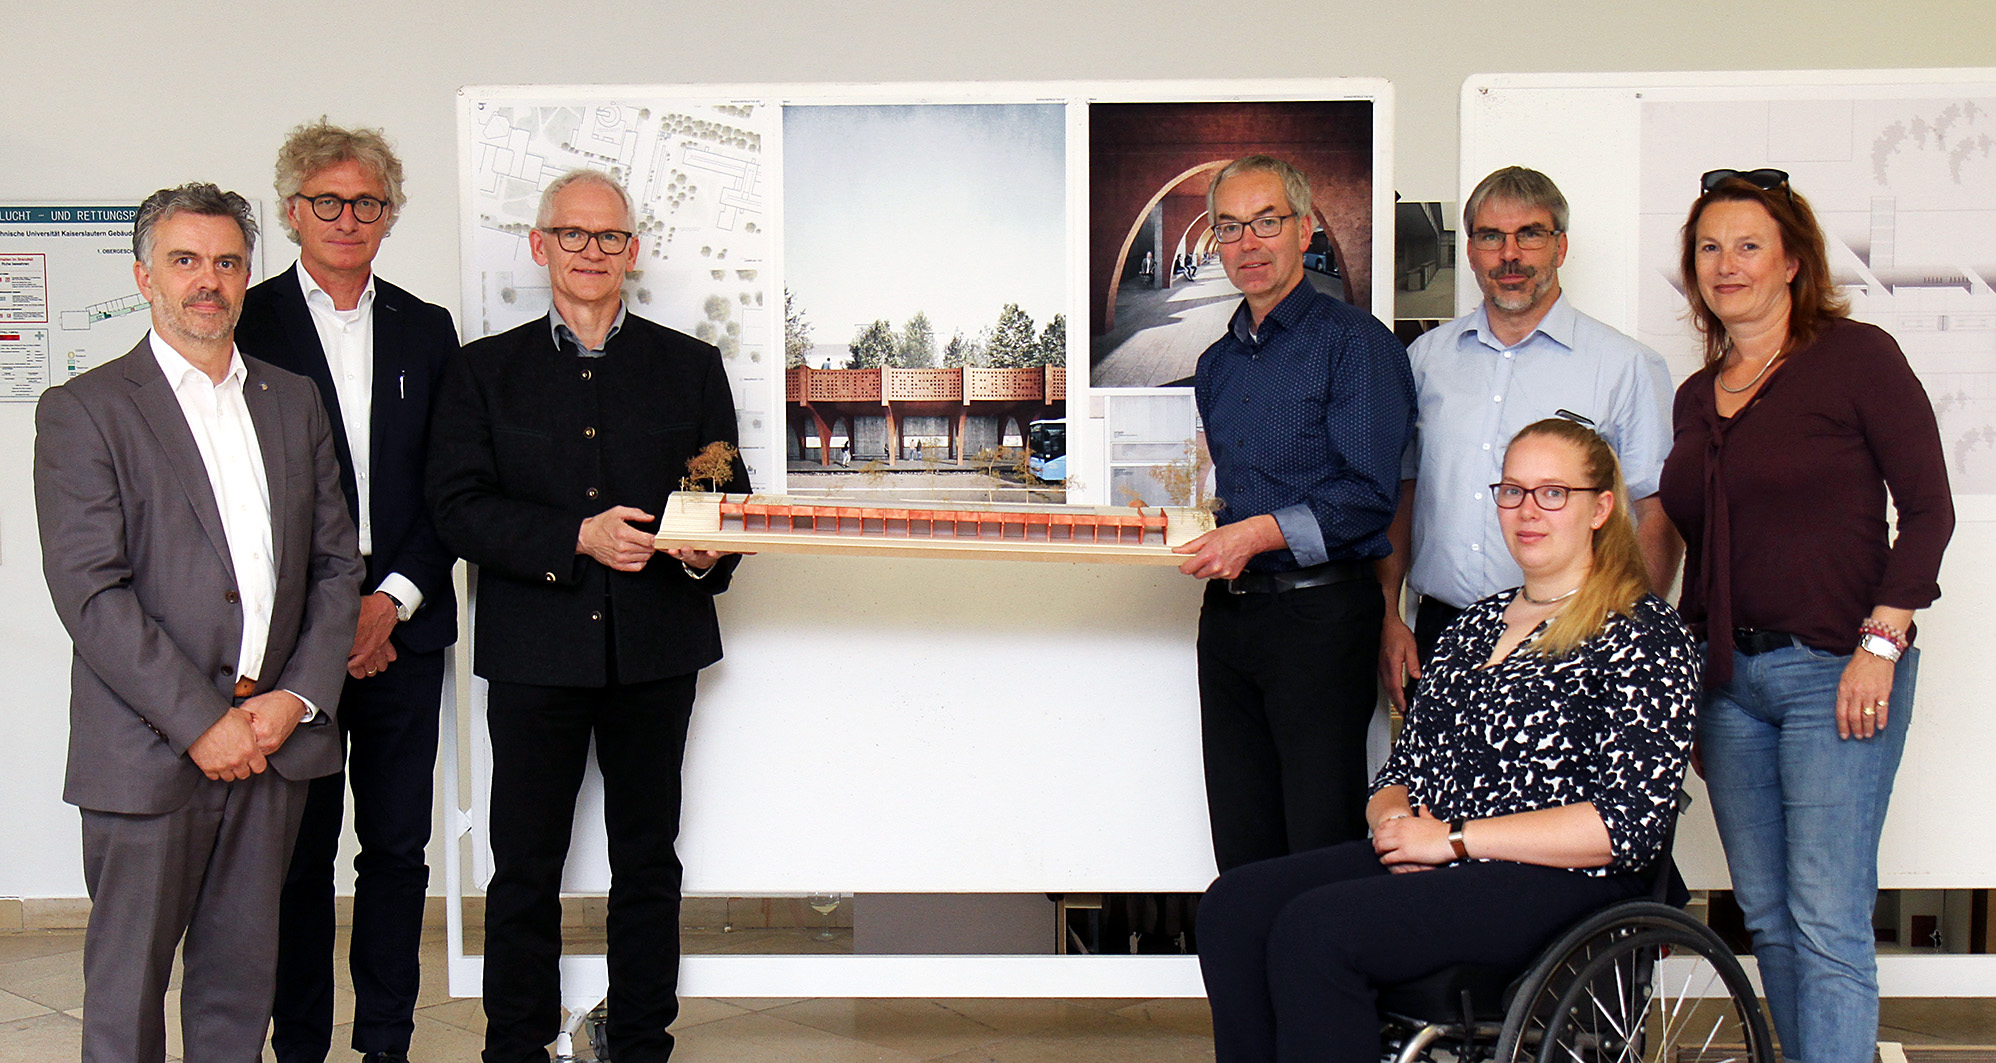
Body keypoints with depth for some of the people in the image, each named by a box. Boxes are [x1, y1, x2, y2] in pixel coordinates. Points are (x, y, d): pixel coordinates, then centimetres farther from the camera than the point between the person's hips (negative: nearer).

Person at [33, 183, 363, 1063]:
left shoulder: (294, 404, 13)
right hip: (149, 752, -4)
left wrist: (299, 696, -3)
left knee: (243, 974, 12)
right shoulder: (81, 411, -3)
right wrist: (201, 722, -15)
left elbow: (336, 563, 11)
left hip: (274, 737, 4)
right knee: (128, 983, 6)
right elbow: (89, 593, -11)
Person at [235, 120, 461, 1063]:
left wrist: (394, 599, -6)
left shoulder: (426, 330, 11)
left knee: (398, 846, 7)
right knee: (299, 850, 4)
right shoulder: (246, 324, 1)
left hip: (403, 627, 3)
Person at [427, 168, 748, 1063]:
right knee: (525, 866, 6)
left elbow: (730, 494, 11)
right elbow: (459, 507, -4)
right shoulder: (485, 370, 6)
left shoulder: (691, 366, 10)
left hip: (656, 651, 1)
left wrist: (711, 553, -12)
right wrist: (578, 539, -16)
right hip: (535, 651, -1)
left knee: (648, 862, 10)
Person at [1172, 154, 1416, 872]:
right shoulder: (1217, 363, 17)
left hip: (1319, 616, -6)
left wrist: (1262, 533, -20)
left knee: (1324, 853, -3)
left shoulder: (1354, 342, -5)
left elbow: (1371, 494, -13)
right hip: (1227, 614, 7)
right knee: (1242, 855, 10)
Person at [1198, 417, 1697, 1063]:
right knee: (1233, 906, -17)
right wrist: (1395, 818, -5)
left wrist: (1452, 838, -14)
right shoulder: (1479, 623, 20)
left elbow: (1632, 821, -14)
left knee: (1313, 930, -30)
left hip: (1557, 882, -7)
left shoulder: (1646, 634, -3)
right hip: (1425, 861, 7)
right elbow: (1402, 770, 21)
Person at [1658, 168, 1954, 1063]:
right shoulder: (1696, 396, 15)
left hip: (1833, 669, -6)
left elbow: (1928, 509, -7)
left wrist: (1880, 645, -14)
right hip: (1727, 676, 6)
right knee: (1766, 915, 10)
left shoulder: (1857, 357, -4)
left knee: (1827, 922, -8)